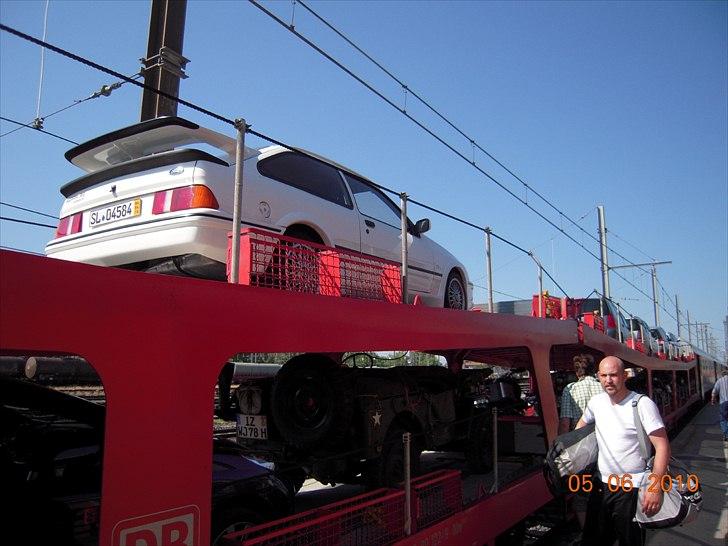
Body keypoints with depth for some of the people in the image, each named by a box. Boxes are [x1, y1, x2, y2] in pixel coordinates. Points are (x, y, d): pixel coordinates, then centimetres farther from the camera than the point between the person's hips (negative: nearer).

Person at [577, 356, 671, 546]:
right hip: (601, 485, 5)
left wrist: (655, 488, -22)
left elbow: (662, 446, -17)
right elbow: (582, 424, 21)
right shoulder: (596, 402, 1)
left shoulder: (642, 404, -15)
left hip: (632, 488, -5)